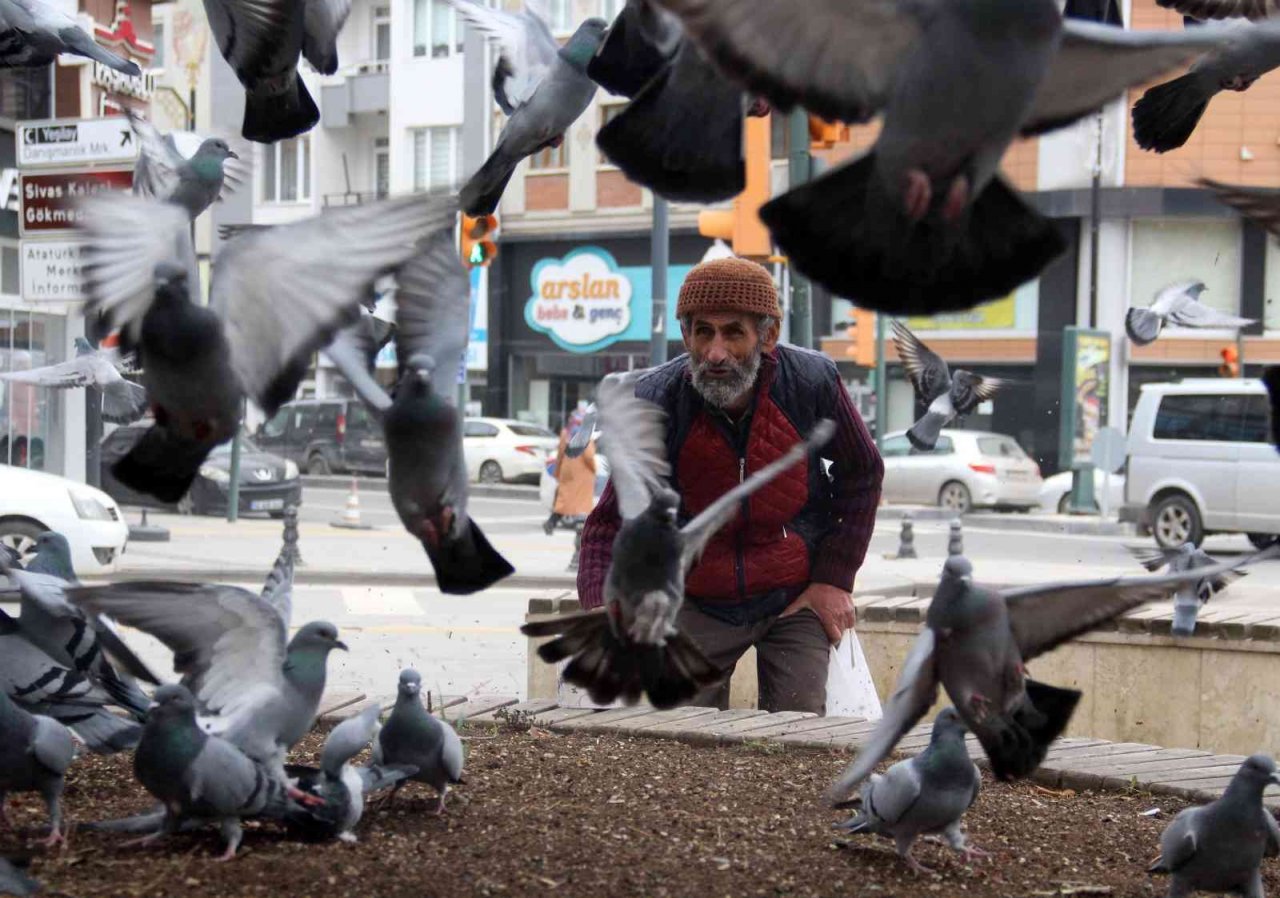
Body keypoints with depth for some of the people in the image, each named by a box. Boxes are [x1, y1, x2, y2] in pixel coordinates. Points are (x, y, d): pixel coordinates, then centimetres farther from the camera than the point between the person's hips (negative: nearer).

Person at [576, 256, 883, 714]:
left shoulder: (812, 384, -16)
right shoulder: (654, 405, -18)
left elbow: (861, 474, 2)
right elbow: (611, 525, -16)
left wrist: (833, 579, -2)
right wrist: (605, 611, -35)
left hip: (796, 600, 0)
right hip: (697, 603, 0)